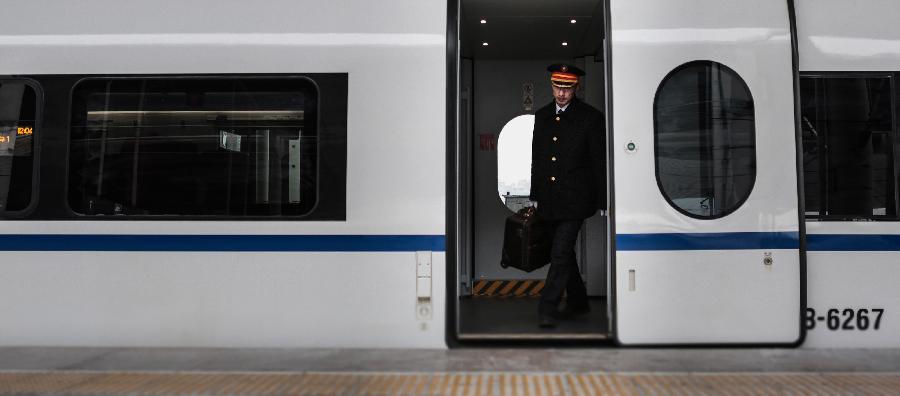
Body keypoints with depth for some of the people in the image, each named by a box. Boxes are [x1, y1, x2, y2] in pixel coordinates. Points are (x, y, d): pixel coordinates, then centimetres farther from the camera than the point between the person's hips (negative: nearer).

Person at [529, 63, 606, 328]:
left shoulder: (591, 117, -4)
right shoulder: (542, 116, 11)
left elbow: (600, 162, -4)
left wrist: (603, 201, -6)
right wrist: (535, 195, 14)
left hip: (574, 199, -6)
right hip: (549, 201, 6)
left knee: (561, 254, -11)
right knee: (564, 253, 15)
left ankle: (547, 308, -5)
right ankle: (578, 303, 29)